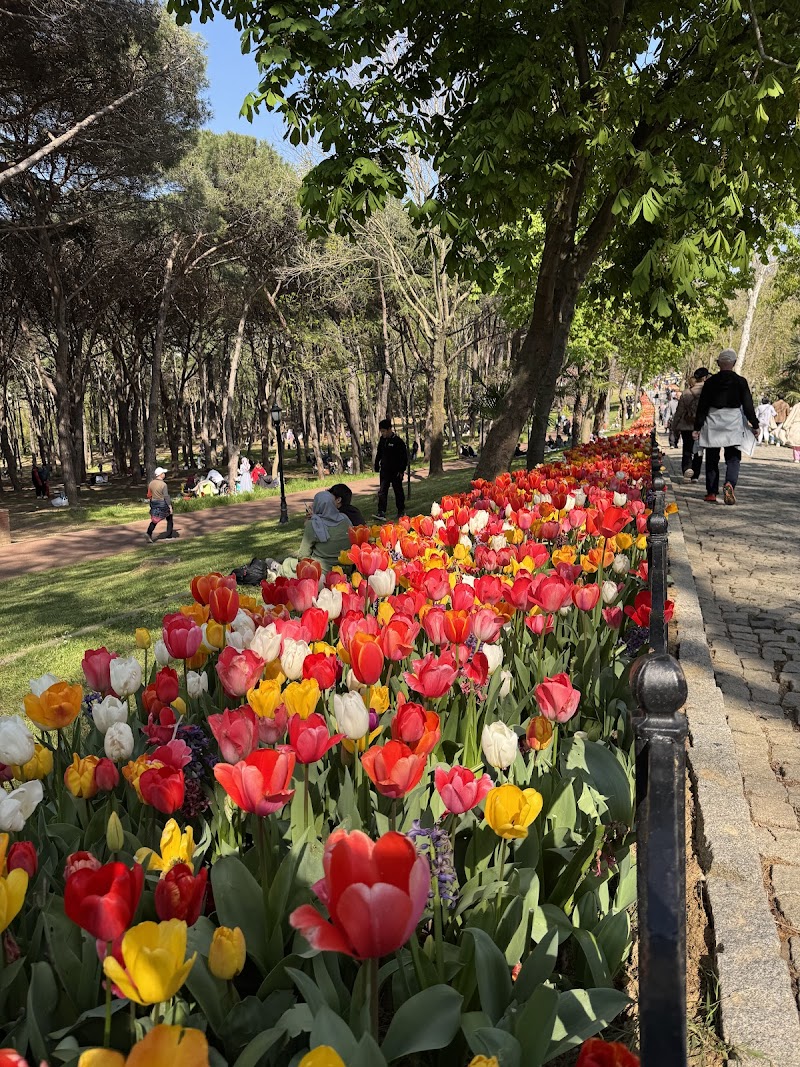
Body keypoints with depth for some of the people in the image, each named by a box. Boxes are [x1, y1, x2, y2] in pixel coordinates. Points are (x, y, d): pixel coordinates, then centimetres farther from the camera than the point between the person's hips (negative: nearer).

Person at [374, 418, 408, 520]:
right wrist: (377, 466, 12)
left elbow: (404, 457, -8)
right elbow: (379, 454, 17)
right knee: (382, 492, -6)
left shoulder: (398, 441, -11)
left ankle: (401, 512, 23)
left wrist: (401, 470, -11)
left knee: (398, 492, 9)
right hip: (385, 471, 4)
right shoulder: (382, 440, 6)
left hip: (396, 472, -4)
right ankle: (381, 513, -10)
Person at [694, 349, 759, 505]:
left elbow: (702, 406, 1)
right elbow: (748, 405, 1)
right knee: (733, 458, 3)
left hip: (712, 423, 1)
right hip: (733, 424, -1)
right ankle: (729, 484, -23)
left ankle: (711, 493, 11)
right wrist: (755, 425, 10)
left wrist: (697, 427, 5)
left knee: (712, 459, 9)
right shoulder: (740, 381, -1)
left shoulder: (710, 382, 1)